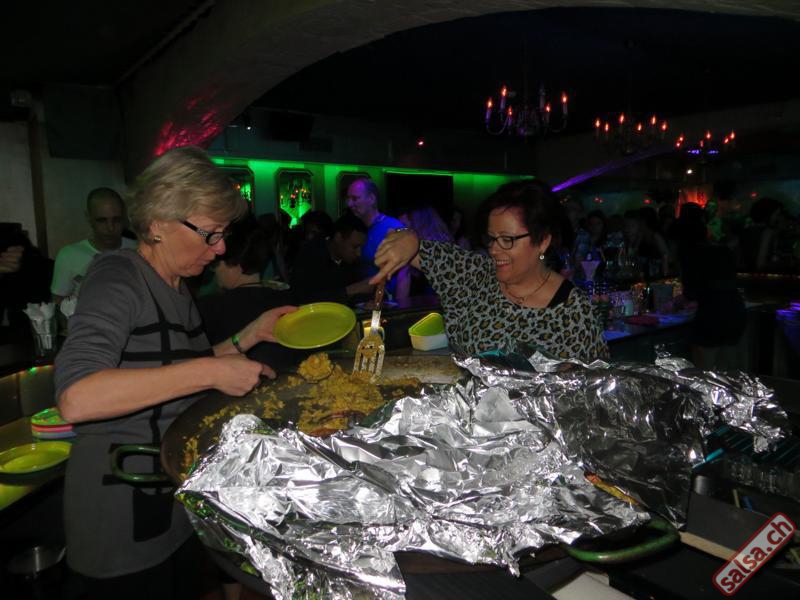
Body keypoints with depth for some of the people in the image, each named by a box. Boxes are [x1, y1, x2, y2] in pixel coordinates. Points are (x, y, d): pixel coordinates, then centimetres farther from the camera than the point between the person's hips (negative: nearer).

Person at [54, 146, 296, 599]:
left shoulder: (178, 288, 6)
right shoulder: (118, 277, -19)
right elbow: (76, 399, -32)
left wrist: (249, 337, 4)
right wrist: (209, 371, -33)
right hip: (124, 519, -7)